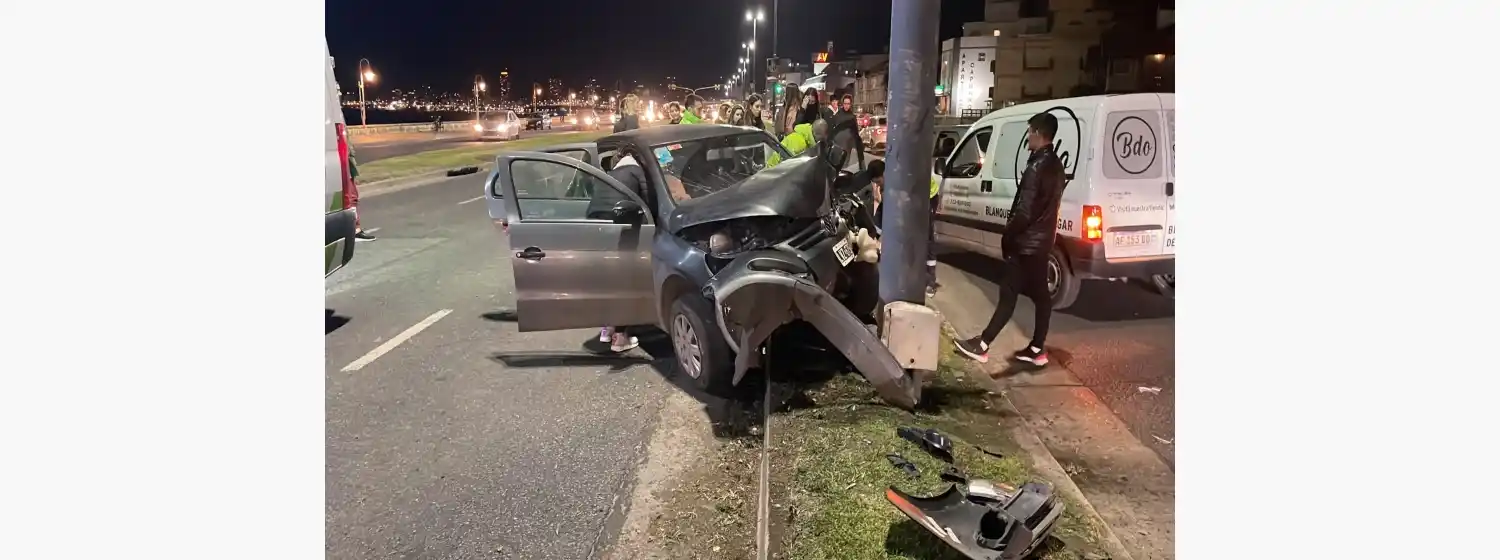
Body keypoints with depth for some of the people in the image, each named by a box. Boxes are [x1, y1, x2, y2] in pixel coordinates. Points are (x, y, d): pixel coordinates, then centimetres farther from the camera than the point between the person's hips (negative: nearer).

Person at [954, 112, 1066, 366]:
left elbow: (1025, 211, -24)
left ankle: (982, 346, 0)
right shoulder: (1054, 164, 11)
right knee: (1040, 295, 11)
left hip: (1027, 243, -10)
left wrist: (1007, 235, -11)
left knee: (1008, 294, -5)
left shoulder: (1037, 167, -21)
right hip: (1042, 241, 10)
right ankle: (1037, 349, 18)